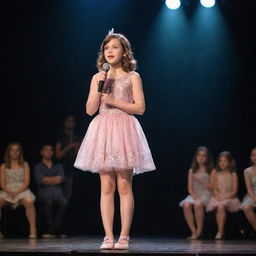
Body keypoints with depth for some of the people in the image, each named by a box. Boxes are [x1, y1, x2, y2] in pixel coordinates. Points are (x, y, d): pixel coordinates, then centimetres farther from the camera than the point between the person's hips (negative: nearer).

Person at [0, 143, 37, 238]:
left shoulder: (24, 165, 14)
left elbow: (26, 182, 4)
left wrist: (17, 192, -14)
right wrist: (10, 192, -13)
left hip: (21, 190, -1)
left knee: (29, 202, -35)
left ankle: (33, 230, -35)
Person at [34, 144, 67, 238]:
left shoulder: (58, 166, 26)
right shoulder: (38, 167, 18)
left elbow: (61, 178, 6)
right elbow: (41, 181, -1)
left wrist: (48, 180, 1)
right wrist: (55, 179, 3)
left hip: (58, 192, 2)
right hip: (45, 193, -2)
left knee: (63, 202, -35)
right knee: (48, 202, -39)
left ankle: (52, 230, -31)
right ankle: (54, 230, -32)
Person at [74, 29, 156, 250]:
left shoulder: (132, 77, 4)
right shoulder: (98, 78, 12)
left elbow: (140, 108, -4)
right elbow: (90, 110, 6)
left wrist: (114, 101, -9)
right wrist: (99, 88, -6)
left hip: (124, 130, -3)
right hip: (103, 131, 3)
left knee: (124, 185, -5)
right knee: (106, 186, 0)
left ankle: (124, 237, -1)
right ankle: (108, 237, 2)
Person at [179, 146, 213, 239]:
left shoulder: (211, 171, 6)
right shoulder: (192, 171, 15)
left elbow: (211, 187, -2)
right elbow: (190, 188, 9)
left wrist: (200, 180, -10)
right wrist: (195, 196, -10)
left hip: (206, 195, -3)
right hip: (194, 195, 3)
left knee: (198, 204, -37)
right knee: (186, 205, -31)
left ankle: (199, 231, -23)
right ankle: (193, 231, -24)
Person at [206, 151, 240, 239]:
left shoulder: (233, 175, 3)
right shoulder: (215, 173, 9)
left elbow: (234, 191, -3)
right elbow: (214, 188, 6)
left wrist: (224, 197, -16)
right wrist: (217, 196, -13)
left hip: (229, 198, -2)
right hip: (217, 197, 2)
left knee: (221, 206, -35)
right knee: (218, 207, -33)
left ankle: (220, 232, -33)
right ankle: (221, 231, -27)